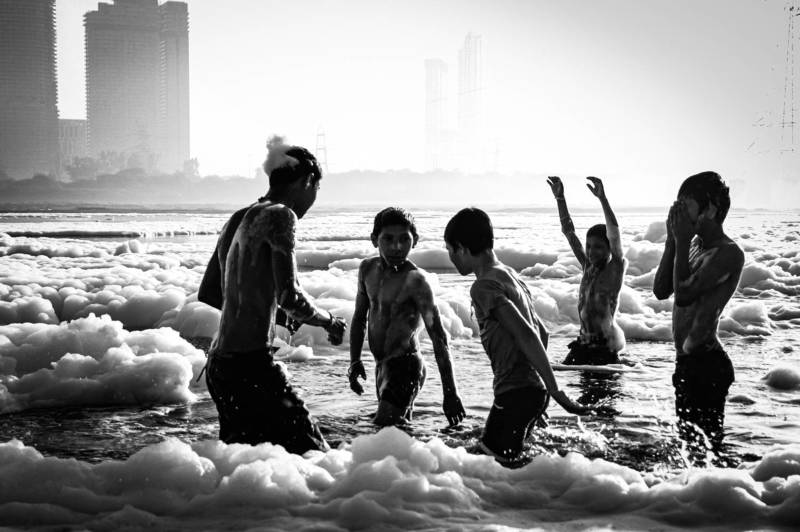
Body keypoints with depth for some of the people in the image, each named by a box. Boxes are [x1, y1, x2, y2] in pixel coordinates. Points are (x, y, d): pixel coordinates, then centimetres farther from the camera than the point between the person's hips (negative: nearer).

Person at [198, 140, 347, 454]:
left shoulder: (238, 220, 16)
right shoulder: (280, 216, -9)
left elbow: (207, 294, 24)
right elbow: (290, 297, -17)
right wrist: (329, 322, 0)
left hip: (218, 364, 9)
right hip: (250, 363, -9)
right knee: (311, 452, -11)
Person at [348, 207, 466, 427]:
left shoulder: (415, 281, -17)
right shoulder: (367, 269, 4)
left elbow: (438, 337, -20)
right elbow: (360, 317, 18)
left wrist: (450, 393, -23)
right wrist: (355, 360, 7)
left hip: (406, 365, -7)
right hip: (382, 365, 7)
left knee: (383, 427, -21)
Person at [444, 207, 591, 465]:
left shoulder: (484, 287, -14)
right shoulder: (510, 276, 15)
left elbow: (526, 335, -23)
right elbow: (542, 332, 22)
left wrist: (556, 392, -23)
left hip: (515, 394, -9)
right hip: (532, 388, 9)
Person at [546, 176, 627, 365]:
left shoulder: (615, 269, -6)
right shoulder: (587, 267, 10)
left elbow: (614, 234, -20)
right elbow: (569, 232, 11)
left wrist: (602, 199, -29)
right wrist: (560, 198, 6)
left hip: (605, 344, -6)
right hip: (583, 342, 6)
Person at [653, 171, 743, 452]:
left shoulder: (728, 253, -15)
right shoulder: (696, 246, 12)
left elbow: (684, 294, -24)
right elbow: (661, 290, 8)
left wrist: (682, 241, -15)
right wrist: (673, 240, 2)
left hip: (706, 365, -9)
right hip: (689, 364, 9)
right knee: (692, 445, 17)